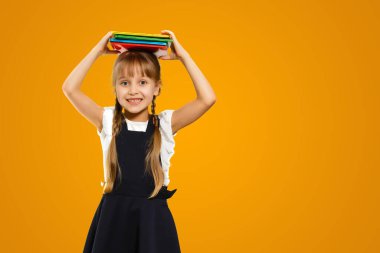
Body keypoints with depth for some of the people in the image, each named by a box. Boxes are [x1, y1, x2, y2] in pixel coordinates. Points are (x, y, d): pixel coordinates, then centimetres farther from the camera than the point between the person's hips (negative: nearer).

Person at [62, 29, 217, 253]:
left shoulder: (165, 125, -1)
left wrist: (183, 55, -7)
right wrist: (98, 50, -4)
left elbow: (208, 99, -12)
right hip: (113, 217, 1)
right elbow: (70, 89, -7)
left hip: (153, 218, 0)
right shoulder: (108, 122, 1)